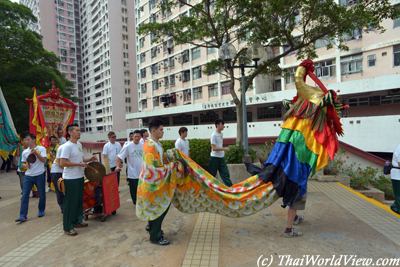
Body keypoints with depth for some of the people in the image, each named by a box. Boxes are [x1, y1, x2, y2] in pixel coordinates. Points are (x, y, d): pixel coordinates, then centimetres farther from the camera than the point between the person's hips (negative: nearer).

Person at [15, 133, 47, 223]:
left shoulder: (41, 149, -6)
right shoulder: (24, 152, 8)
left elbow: (43, 160, -15)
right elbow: (23, 163, 17)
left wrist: (36, 153, -26)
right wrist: (25, 165, -6)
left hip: (39, 175, -3)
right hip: (28, 175, 4)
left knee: (41, 194, 9)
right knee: (24, 195, -4)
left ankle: (41, 211, 27)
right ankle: (23, 216, 0)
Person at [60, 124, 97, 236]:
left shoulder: (79, 144, 10)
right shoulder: (67, 146, -17)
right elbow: (62, 163, -22)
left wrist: (89, 159, 4)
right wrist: (79, 164, -23)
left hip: (79, 177, 9)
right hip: (70, 179, -9)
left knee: (79, 200, 17)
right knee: (70, 202, 0)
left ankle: (77, 221, 33)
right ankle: (68, 227, 12)